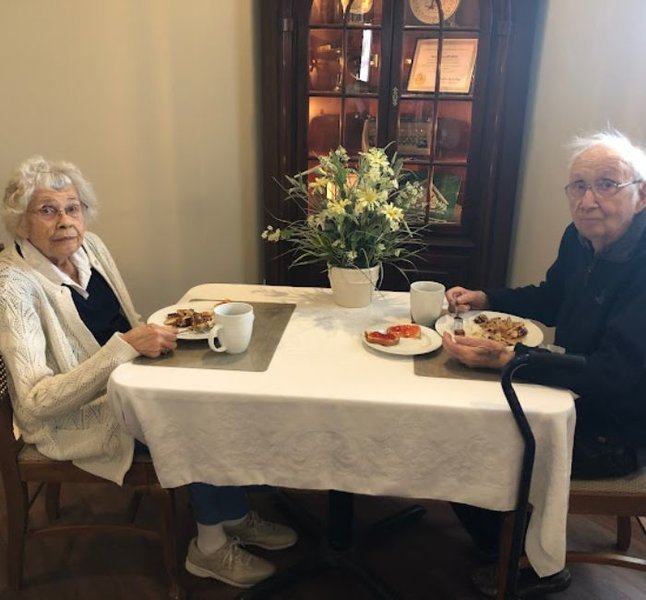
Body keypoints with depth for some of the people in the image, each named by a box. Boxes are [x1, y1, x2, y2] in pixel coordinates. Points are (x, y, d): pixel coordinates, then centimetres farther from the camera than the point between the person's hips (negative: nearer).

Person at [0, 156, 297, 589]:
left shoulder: (89, 246, -1)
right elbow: (36, 401, -26)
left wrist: (151, 334, -10)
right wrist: (126, 345, -33)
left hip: (123, 379, 6)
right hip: (74, 416, -6)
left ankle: (235, 516, 5)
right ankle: (211, 545, 0)